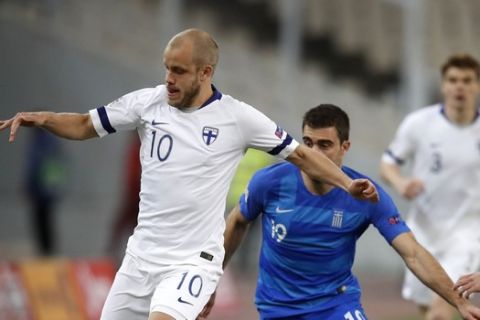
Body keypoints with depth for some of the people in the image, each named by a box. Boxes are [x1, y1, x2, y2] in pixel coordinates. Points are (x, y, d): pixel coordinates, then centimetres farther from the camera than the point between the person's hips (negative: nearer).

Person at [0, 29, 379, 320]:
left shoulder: (238, 118, -7)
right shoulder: (148, 103, 0)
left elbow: (300, 154, 1)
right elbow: (84, 126, 8)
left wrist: (346, 183, -9)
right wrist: (42, 118, -9)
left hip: (193, 259, -5)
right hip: (142, 254, 5)